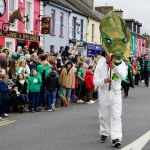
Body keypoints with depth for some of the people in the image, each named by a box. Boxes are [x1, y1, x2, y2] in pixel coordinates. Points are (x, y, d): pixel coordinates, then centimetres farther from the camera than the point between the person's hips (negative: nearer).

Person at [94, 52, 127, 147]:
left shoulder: (120, 63, -6)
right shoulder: (100, 65, -4)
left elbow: (123, 76, -22)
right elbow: (95, 81, -5)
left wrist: (114, 68, -38)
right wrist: (103, 81, -27)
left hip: (116, 93, -2)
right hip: (103, 93, 2)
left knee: (116, 115, -12)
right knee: (104, 115, 14)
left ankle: (116, 138, -18)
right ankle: (104, 134, 35)